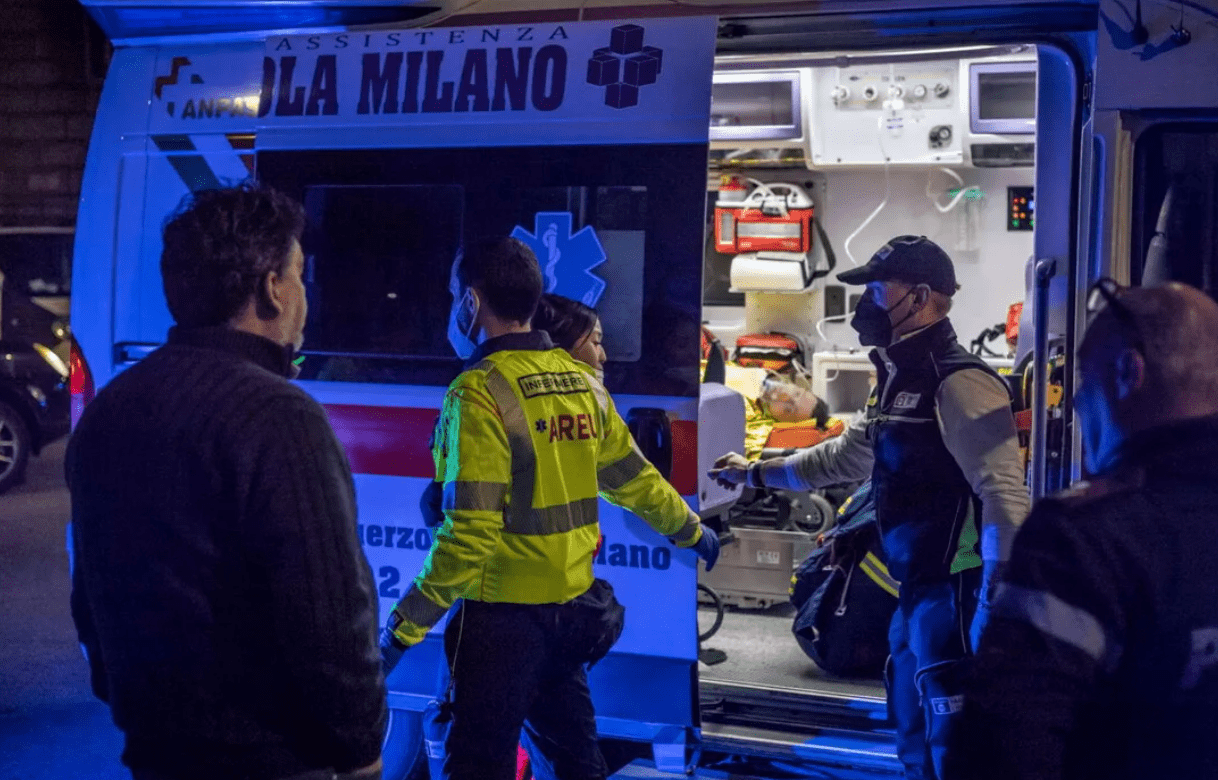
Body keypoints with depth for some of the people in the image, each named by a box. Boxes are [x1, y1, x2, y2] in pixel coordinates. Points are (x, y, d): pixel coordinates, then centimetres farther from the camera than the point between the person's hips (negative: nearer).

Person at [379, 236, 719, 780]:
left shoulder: (481, 392, -16)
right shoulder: (582, 383, 5)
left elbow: (470, 532, -22)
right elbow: (635, 481, 16)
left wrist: (406, 626, -19)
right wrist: (692, 531, 34)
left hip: (503, 613, -7)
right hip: (573, 607, 7)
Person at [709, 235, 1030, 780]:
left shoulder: (958, 382, -17)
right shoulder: (900, 379, 16)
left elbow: (1004, 496, -23)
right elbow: (844, 456, 30)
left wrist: (996, 602, -28)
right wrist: (755, 473, 37)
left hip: (958, 591, -11)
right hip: (918, 588, 11)